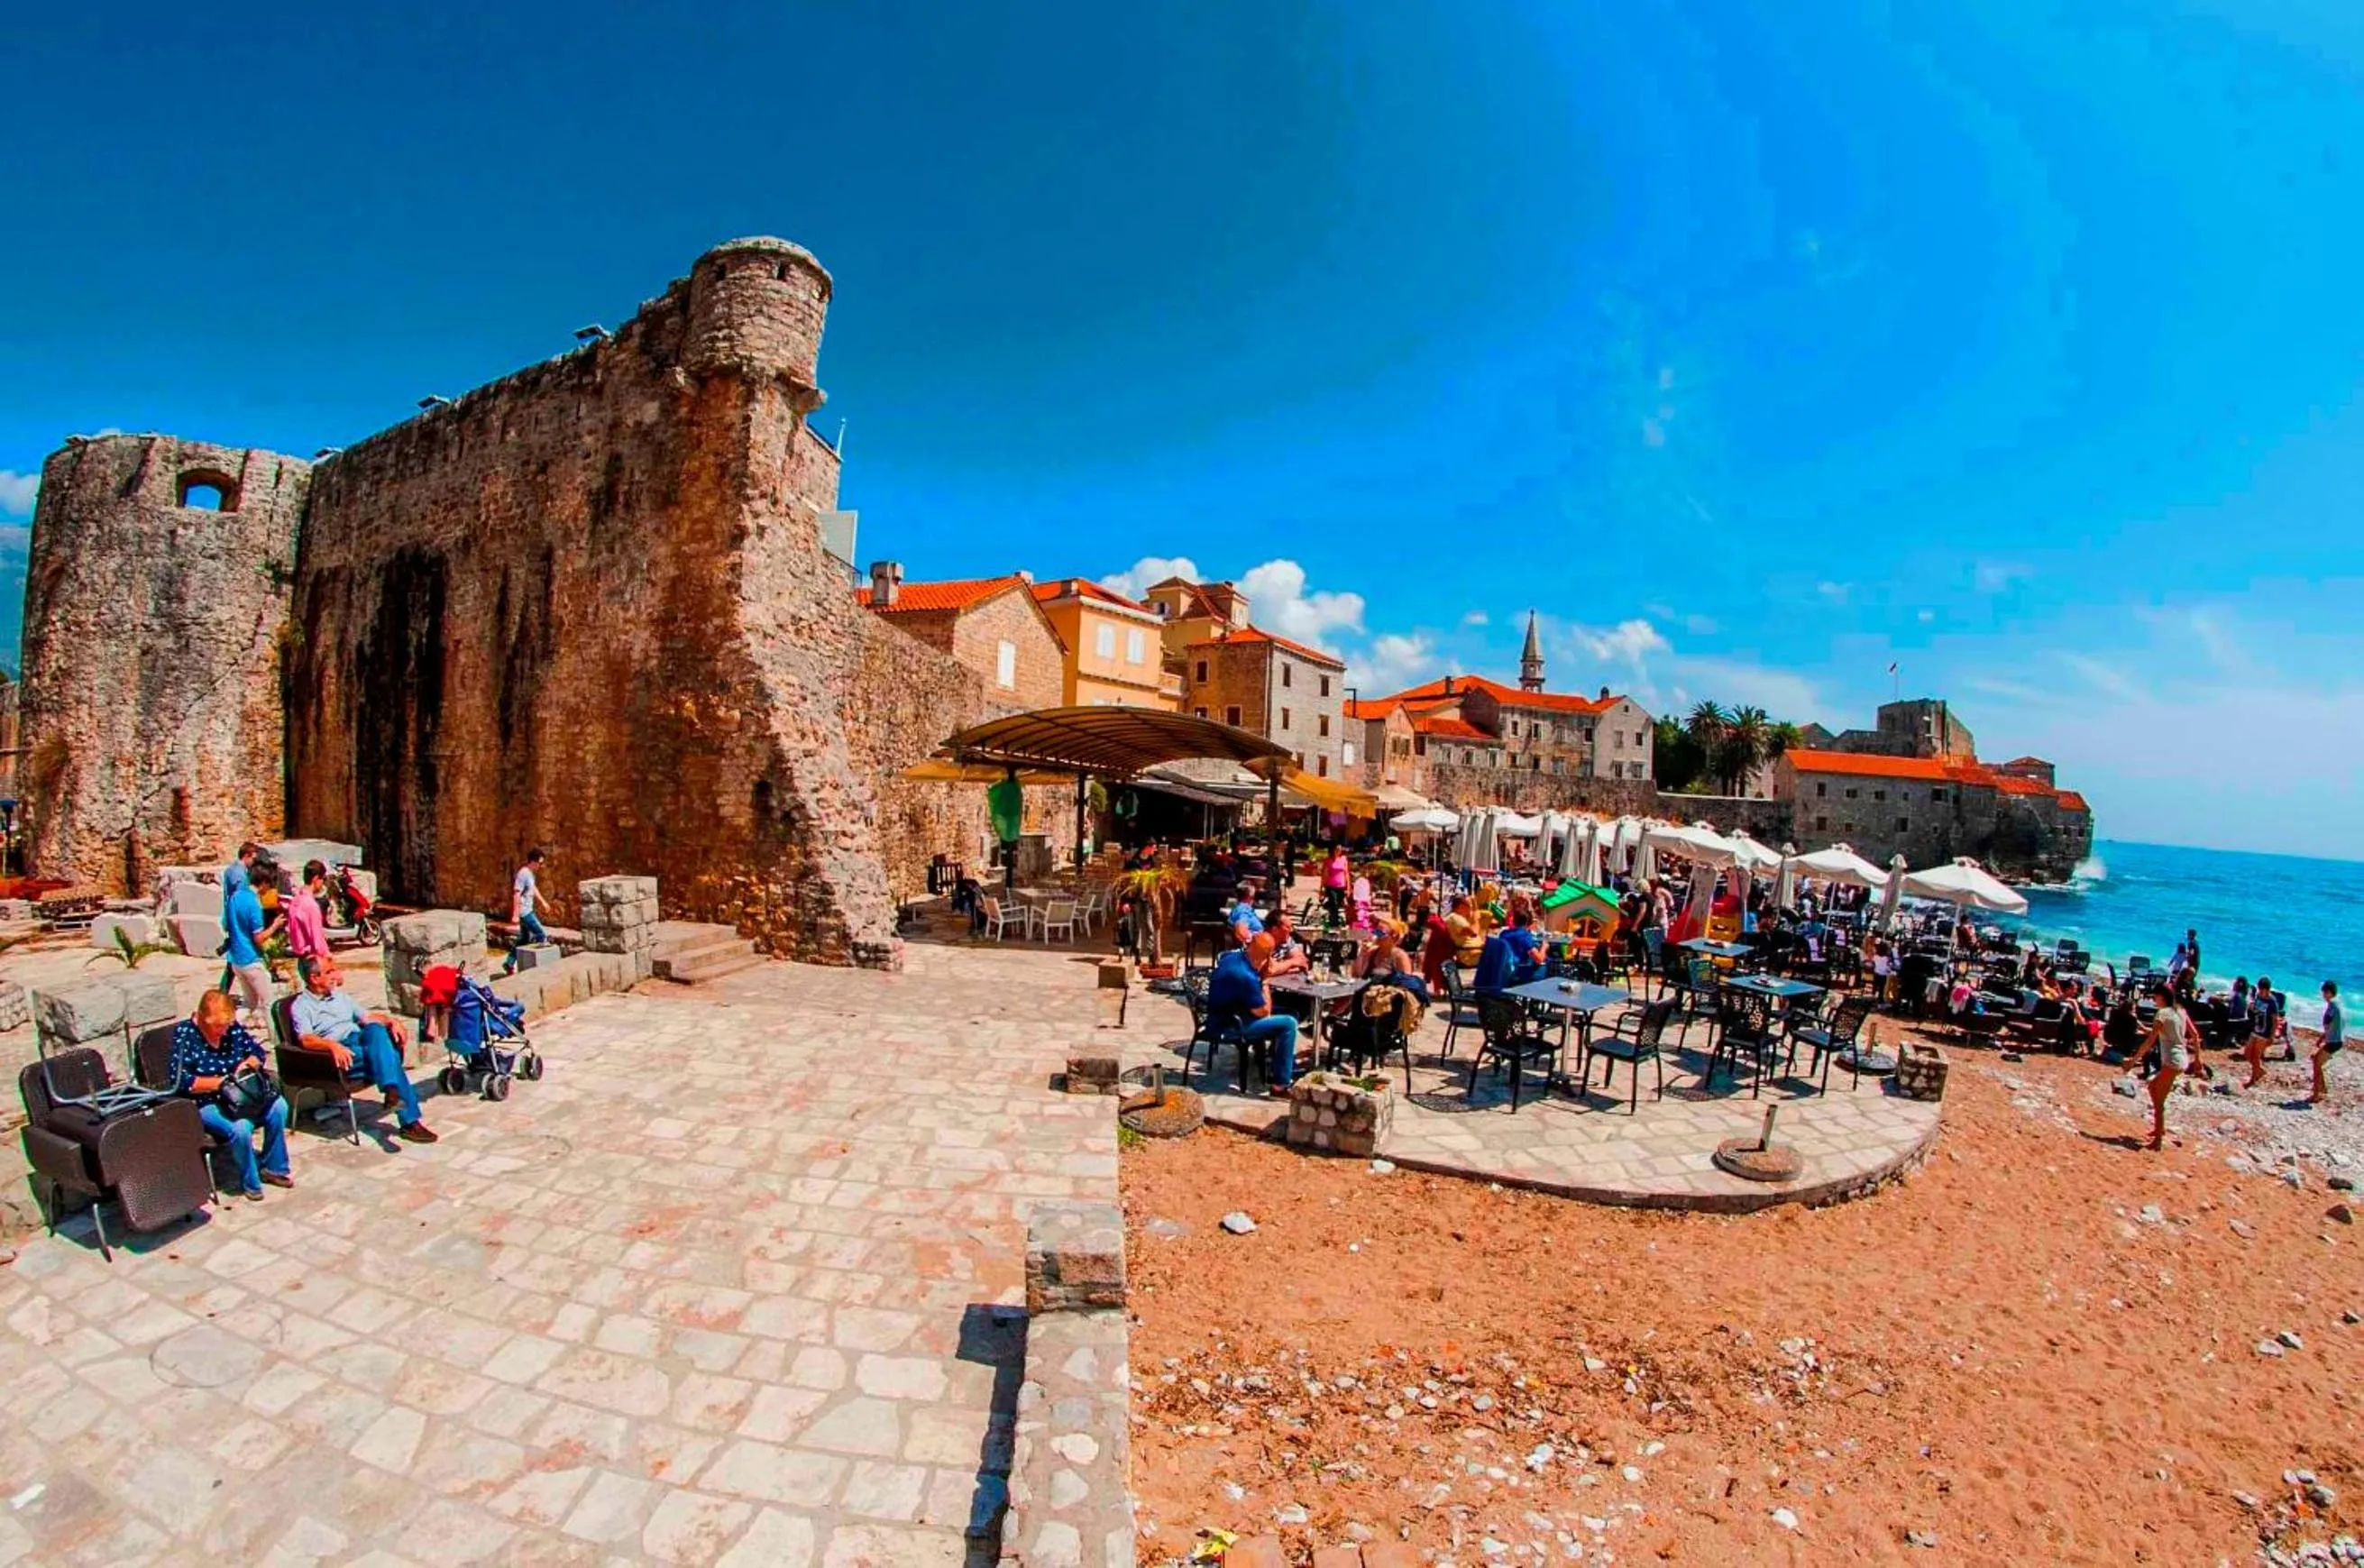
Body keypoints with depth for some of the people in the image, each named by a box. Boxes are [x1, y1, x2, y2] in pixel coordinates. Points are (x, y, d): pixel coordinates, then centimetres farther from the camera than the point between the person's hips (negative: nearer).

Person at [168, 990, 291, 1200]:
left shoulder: (233, 1027, 2)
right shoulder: (184, 1035, -13)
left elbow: (257, 1052, 14)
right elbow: (180, 1081, -18)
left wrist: (249, 1064, -7)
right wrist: (220, 1082, -21)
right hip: (206, 1104, -6)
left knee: (278, 1106, -21)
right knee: (240, 1127, -33)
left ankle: (273, 1168, -1)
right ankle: (250, 1182, -7)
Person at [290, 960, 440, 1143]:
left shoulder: (341, 996, 25)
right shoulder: (302, 1005, 5)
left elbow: (367, 1017, 23)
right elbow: (306, 1039, -11)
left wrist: (391, 1022, 1)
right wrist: (333, 1045, -32)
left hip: (362, 1040, 5)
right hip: (341, 1053, -5)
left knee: (374, 1028, -33)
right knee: (387, 1054, -32)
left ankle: (392, 1091, -41)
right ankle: (410, 1120, -37)